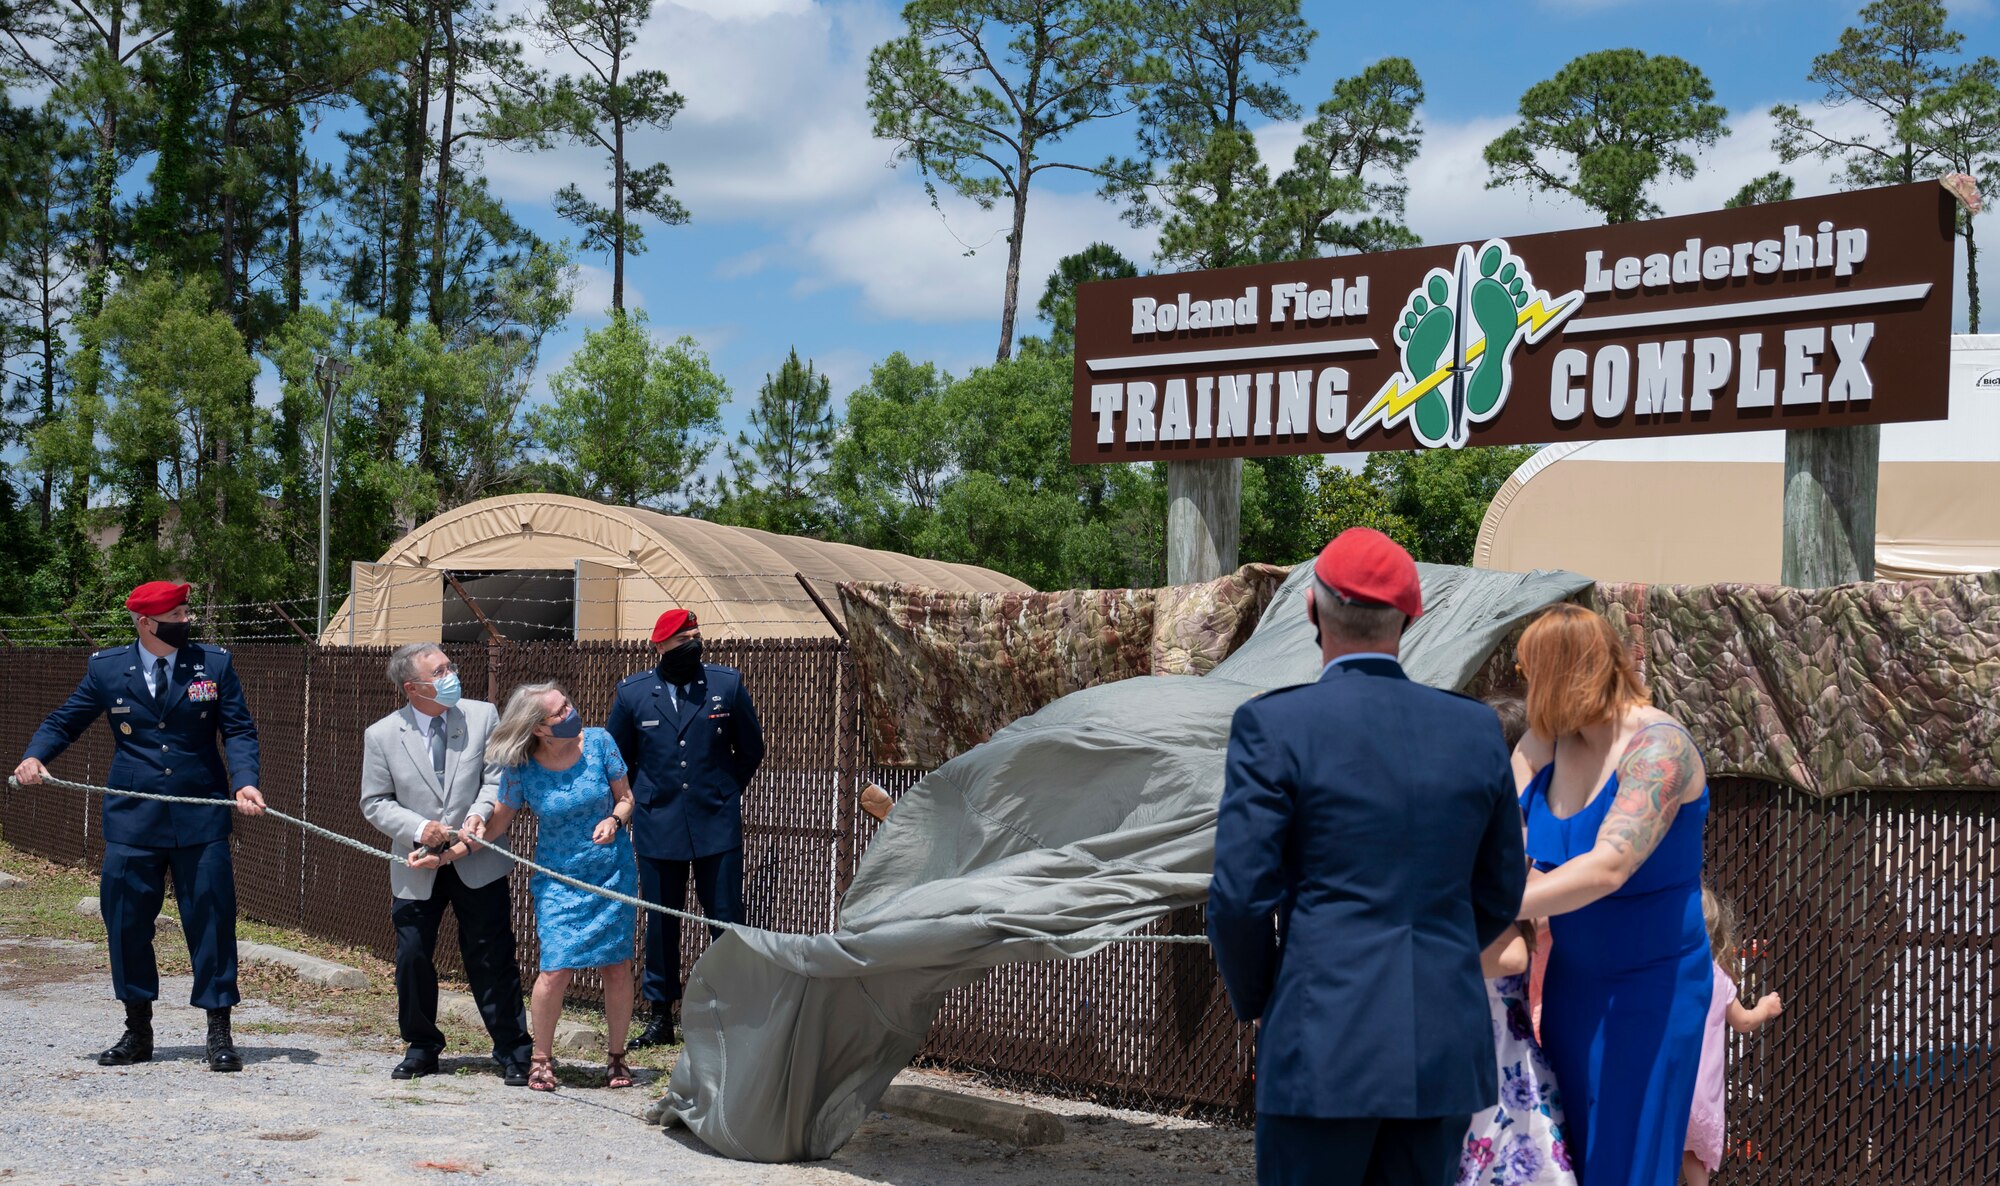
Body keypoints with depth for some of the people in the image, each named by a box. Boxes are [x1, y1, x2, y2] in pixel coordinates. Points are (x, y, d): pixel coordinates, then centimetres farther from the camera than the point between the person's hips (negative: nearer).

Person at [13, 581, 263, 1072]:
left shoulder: (214, 663, 1)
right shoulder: (106, 668, 3)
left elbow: (239, 730, -1)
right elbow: (65, 721, 11)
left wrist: (245, 781, -17)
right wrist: (35, 757, -9)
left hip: (201, 817, -1)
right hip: (132, 819, 1)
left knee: (210, 920, 1)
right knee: (127, 921, 7)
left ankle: (219, 1031, 11)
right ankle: (138, 1030, 22)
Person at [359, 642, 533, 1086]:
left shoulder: (482, 716, -3)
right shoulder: (381, 735, -3)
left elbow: (498, 781, -4)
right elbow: (375, 802, 1)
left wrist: (466, 837, -14)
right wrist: (419, 830, -15)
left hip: (478, 862, -1)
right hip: (416, 869, 1)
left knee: (493, 960, 2)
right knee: (412, 959, 5)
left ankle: (512, 1052, 13)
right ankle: (422, 1048, 25)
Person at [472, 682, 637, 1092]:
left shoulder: (598, 742, -8)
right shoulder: (521, 769, -11)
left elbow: (625, 797, 3)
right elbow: (500, 820, 0)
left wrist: (614, 819, -18)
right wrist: (477, 831, -22)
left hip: (613, 872, 1)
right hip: (559, 880, -1)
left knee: (617, 967, 3)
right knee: (556, 970, -11)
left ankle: (616, 1056, 21)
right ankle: (541, 1058, 11)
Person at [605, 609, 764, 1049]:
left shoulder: (727, 685, 2)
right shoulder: (632, 693, 3)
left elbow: (751, 749, 12)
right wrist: (637, 800, 12)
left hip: (717, 824, -1)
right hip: (658, 826, 1)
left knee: (727, 920, -1)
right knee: (661, 922, 7)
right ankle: (660, 1016, 17)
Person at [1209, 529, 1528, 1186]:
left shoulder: (1273, 726, -9)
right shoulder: (1476, 728, 5)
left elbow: (1241, 897, -10)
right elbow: (1499, 893, 13)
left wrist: (1254, 1000, 8)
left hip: (1327, 1041, -4)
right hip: (1447, 1046, 5)